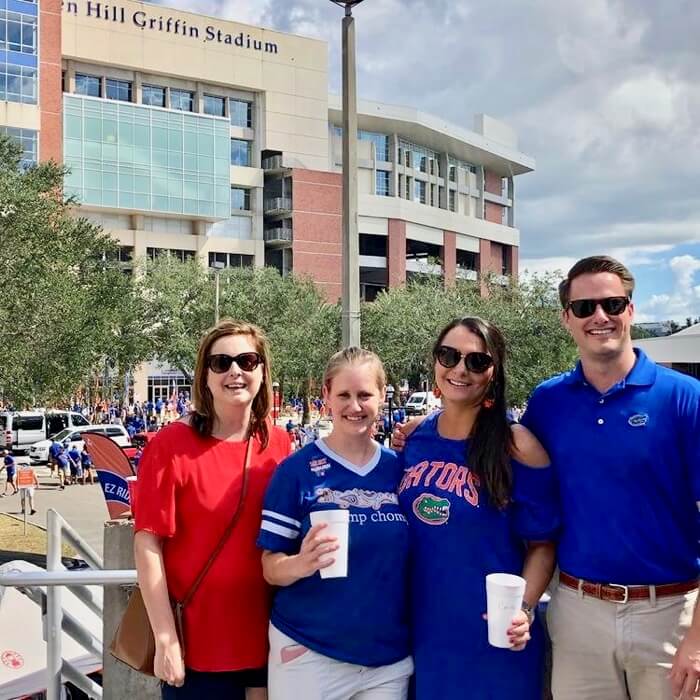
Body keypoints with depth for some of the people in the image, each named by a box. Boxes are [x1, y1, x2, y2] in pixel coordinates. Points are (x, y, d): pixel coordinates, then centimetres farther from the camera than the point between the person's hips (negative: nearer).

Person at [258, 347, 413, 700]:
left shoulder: (400, 468, 1)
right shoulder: (297, 469, -10)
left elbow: (417, 557, 9)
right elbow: (271, 567, -9)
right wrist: (302, 564, -28)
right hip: (308, 654, -3)